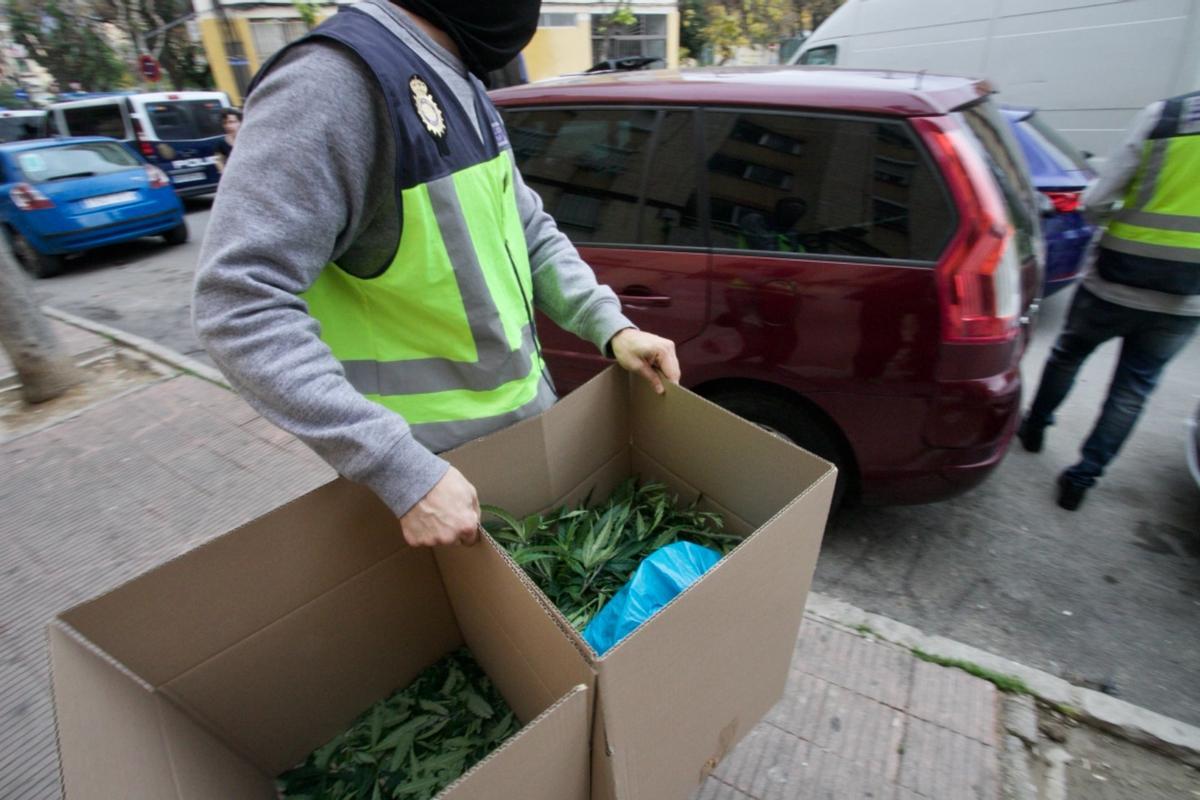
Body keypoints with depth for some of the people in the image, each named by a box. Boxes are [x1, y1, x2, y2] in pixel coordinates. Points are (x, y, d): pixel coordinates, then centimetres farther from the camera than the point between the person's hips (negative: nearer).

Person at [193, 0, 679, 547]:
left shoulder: (463, 87, 8)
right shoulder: (334, 78, -20)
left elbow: (531, 229, 11)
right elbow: (242, 303, -27)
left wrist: (610, 326, -3)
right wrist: (405, 474, -33)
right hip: (442, 459, -8)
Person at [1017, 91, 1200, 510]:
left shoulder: (1160, 114, -7)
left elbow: (1096, 200, -9)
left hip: (1117, 280, -1)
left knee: (1068, 354, 21)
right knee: (1135, 385, 13)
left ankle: (1035, 427, 38)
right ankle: (1083, 476, 16)